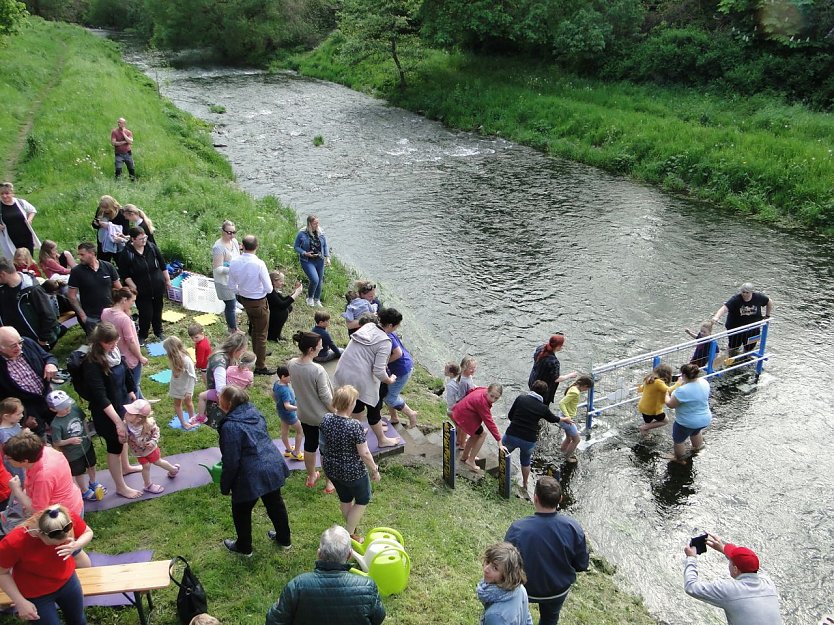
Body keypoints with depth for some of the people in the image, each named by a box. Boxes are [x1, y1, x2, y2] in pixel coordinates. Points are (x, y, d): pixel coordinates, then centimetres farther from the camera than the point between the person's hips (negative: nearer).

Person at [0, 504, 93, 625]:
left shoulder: (71, 519, -30)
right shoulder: (14, 542, -35)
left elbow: (88, 533, -8)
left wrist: (76, 545, -30)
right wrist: (20, 602, -18)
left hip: (67, 580, 3)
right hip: (35, 594, -3)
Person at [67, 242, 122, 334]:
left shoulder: (108, 267, -1)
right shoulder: (76, 271, -6)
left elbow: (119, 289, 6)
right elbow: (72, 296, -4)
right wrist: (82, 315, -8)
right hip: (91, 318, -2)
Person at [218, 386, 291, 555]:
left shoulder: (230, 426, -22)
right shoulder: (255, 412, 2)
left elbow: (231, 462, -19)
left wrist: (225, 486, -4)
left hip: (252, 475, -7)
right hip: (274, 466, 8)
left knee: (241, 511, 18)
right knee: (275, 503, 25)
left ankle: (244, 547, 37)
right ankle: (284, 539, 42)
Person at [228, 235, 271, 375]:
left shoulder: (234, 263, -10)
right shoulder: (259, 264, -27)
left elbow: (232, 286, 1)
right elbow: (269, 289, -22)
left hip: (244, 299, 6)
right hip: (259, 303, -6)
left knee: (254, 328, 29)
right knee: (261, 334, 8)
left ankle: (257, 353, 51)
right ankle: (260, 367, 17)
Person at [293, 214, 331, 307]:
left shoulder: (321, 232, 0)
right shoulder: (302, 233, -12)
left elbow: (325, 245, 10)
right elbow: (296, 247, -3)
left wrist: (327, 257, -1)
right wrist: (305, 253, -18)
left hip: (319, 260, 5)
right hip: (307, 261, -5)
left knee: (320, 281, 12)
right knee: (314, 280, -19)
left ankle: (317, 300, 34)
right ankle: (310, 298, 8)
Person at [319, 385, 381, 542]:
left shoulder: (326, 419, -12)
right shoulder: (355, 426, -29)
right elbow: (364, 453, -22)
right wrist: (375, 470, -7)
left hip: (331, 469, 6)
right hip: (353, 472, -6)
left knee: (345, 498, 27)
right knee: (363, 500, 20)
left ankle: (350, 528, 46)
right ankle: (348, 535, 22)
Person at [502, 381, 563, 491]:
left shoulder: (520, 398, -4)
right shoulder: (543, 408, 0)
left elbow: (510, 416, 2)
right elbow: (553, 419, 19)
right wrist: (565, 419, 40)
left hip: (511, 435, -1)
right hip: (529, 440, 1)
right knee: (526, 462, 28)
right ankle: (525, 485, 41)